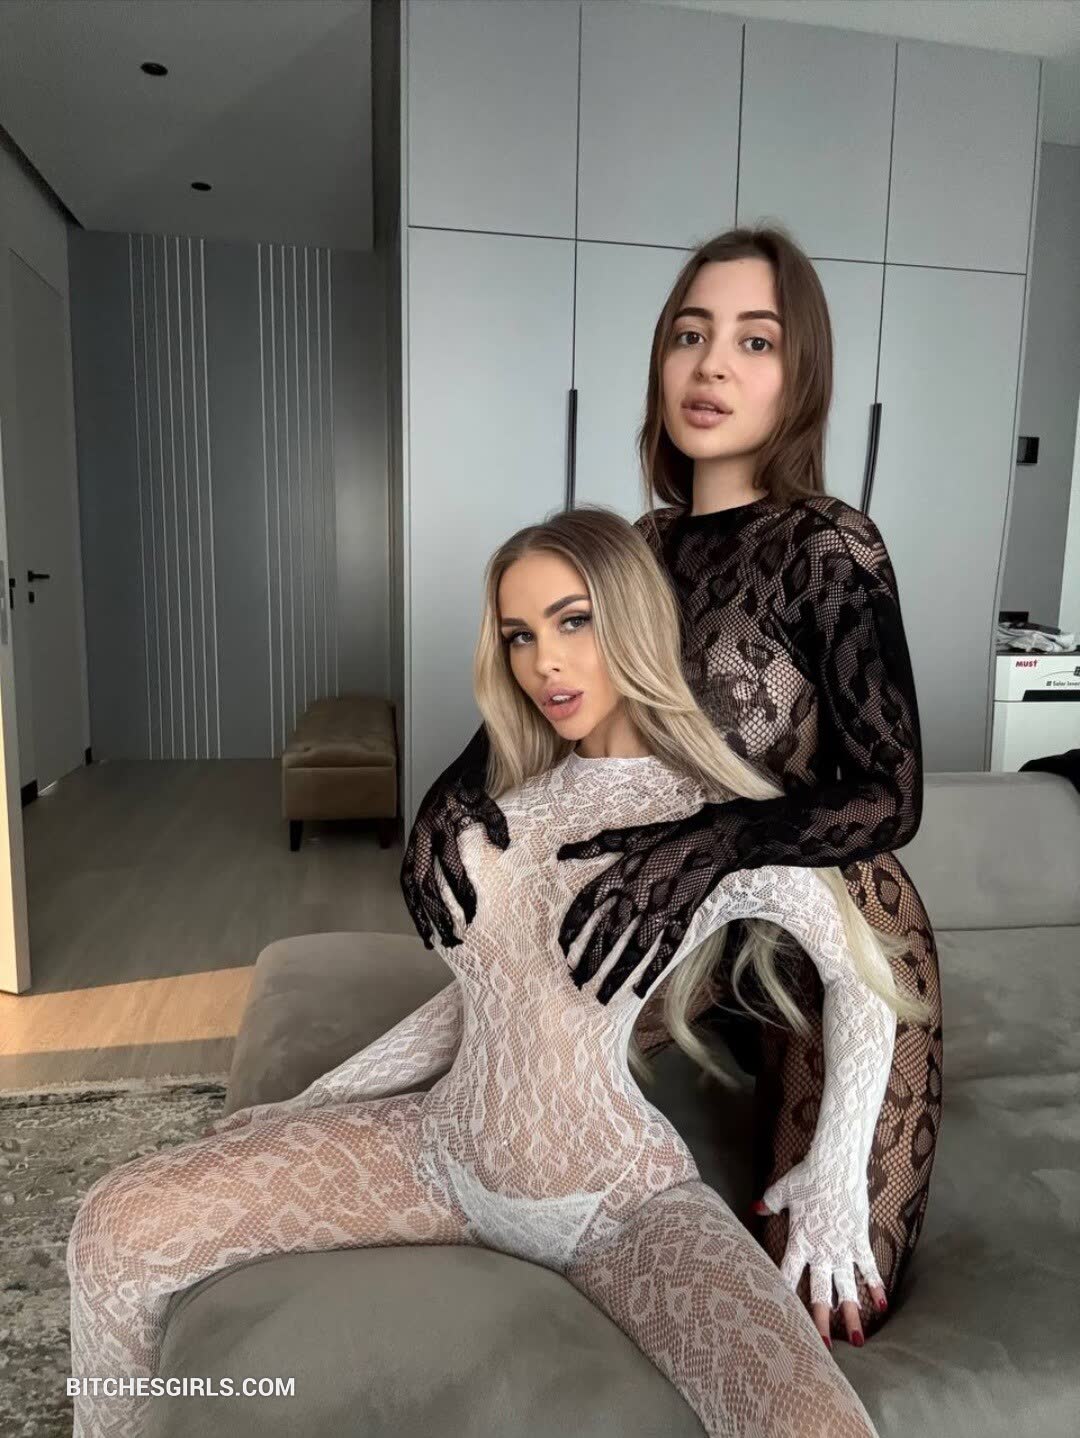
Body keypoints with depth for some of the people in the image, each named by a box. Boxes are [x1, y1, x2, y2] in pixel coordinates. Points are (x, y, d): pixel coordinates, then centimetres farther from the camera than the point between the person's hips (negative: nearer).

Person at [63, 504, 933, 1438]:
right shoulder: (514, 805, 6)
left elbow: (862, 974, 3)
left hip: (625, 1199, -4)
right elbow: (485, 992, 11)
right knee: (120, 1226, -7)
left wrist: (836, 1173, -2)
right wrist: (313, 1102, 11)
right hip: (446, 1150, 5)